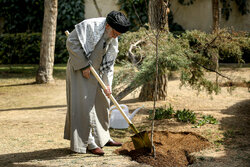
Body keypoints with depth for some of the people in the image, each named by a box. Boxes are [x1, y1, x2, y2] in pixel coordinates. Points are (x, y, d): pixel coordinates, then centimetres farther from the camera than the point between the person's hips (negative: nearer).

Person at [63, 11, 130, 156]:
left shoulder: (113, 40, 2)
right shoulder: (89, 26, -21)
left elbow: (109, 63, 4)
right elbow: (71, 42, -22)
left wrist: (107, 84, -5)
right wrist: (84, 65, -22)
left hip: (96, 71, 8)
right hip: (79, 70, -8)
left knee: (102, 103, 13)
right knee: (85, 105, -10)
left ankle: (103, 137, 27)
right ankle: (89, 143, -5)